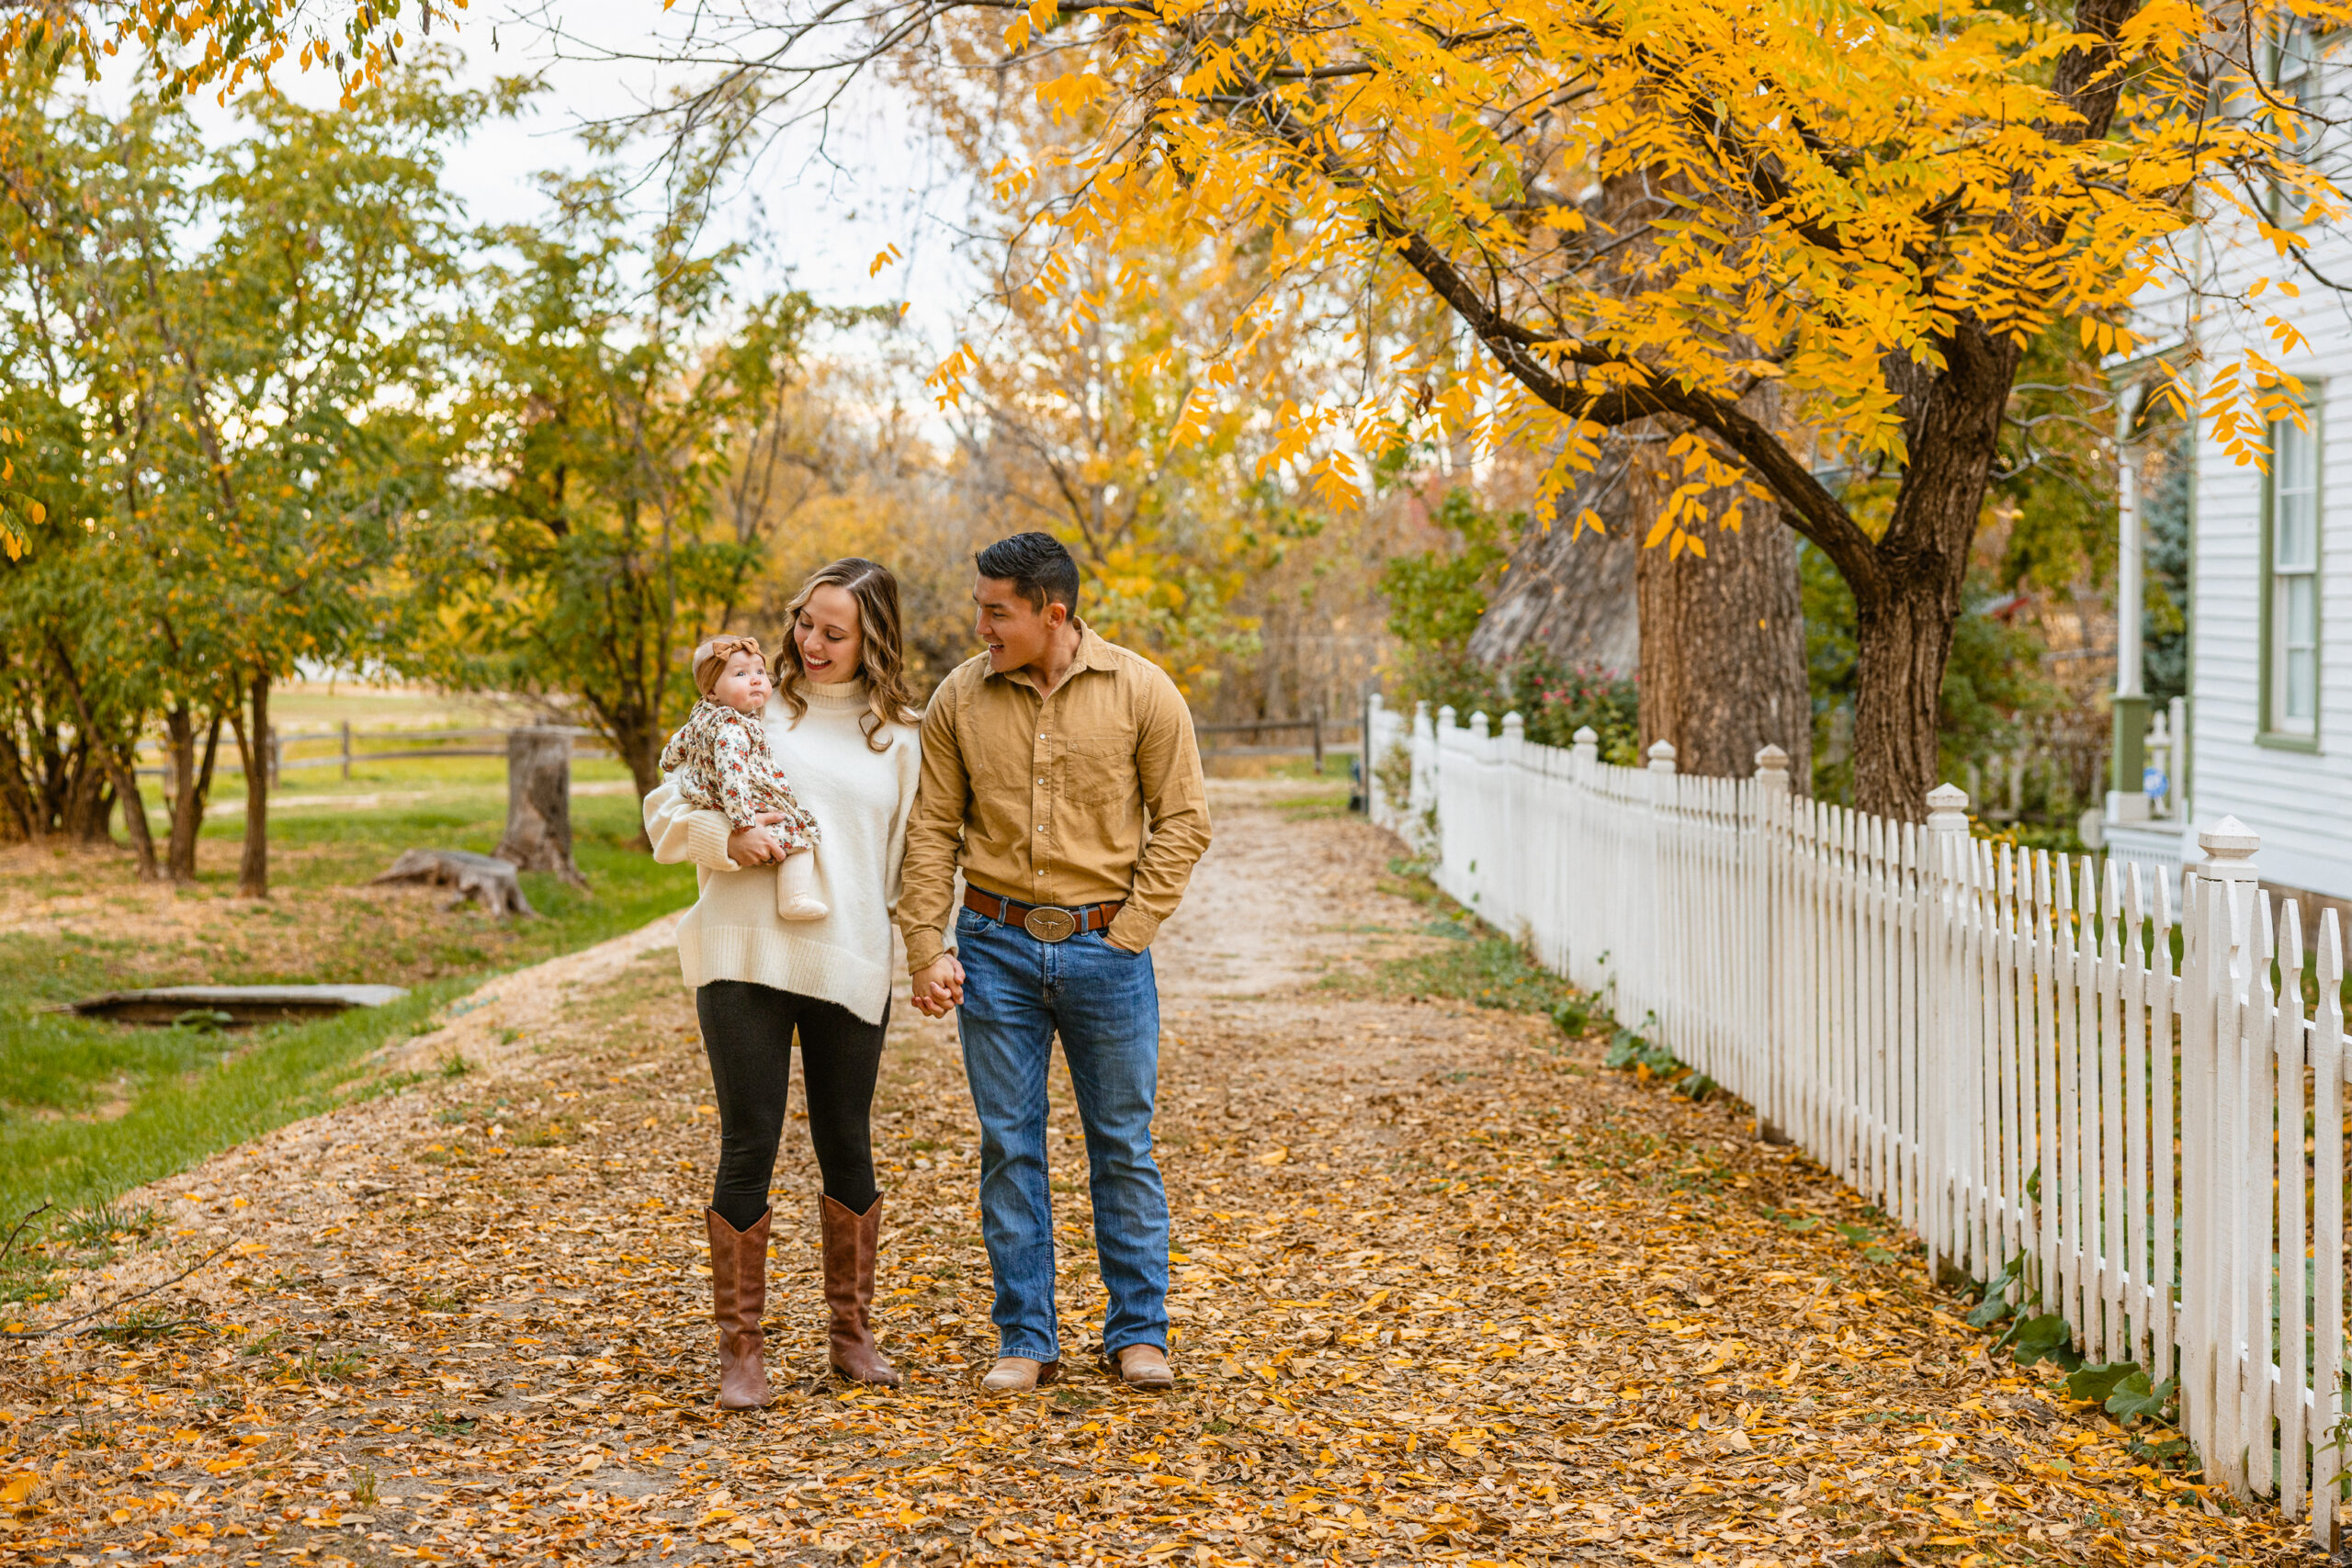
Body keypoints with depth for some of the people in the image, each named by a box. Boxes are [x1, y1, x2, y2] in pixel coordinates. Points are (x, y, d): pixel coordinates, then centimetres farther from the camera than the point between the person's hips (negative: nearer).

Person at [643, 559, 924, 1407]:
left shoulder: (896, 737, 11)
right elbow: (665, 811, 4)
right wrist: (727, 839, -14)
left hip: (850, 968, 2)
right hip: (746, 957, -2)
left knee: (847, 1147, 10)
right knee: (749, 1146, -2)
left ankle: (852, 1333, 25)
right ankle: (740, 1346, 8)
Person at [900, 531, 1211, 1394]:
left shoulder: (1140, 691, -4)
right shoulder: (960, 698, 0)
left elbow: (1182, 818, -1)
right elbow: (932, 830, 3)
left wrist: (1128, 931, -7)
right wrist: (928, 950, -4)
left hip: (1104, 946, -1)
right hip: (996, 947, 1)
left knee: (1123, 1145, 7)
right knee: (1010, 1148, 5)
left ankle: (1137, 1333, 18)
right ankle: (1026, 1339, 15)